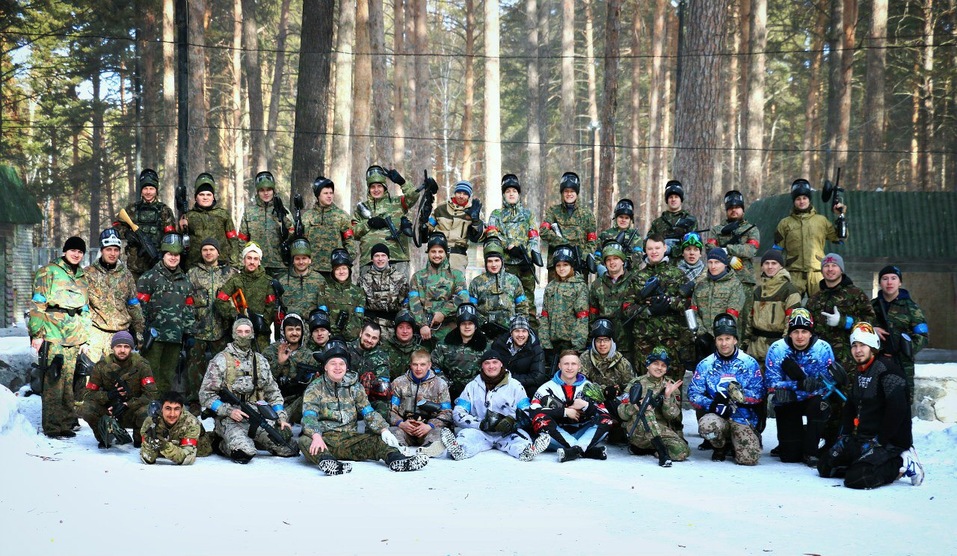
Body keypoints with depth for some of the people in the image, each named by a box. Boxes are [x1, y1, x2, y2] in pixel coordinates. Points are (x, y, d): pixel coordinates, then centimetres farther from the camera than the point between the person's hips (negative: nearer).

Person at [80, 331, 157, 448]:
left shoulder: (140, 365, -12)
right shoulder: (102, 366, -7)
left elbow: (151, 394, -17)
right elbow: (89, 394, -6)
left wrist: (127, 405, -27)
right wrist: (108, 395, -25)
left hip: (132, 410, -2)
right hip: (109, 411, 2)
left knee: (146, 412, -35)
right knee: (87, 410, -27)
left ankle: (139, 439, 1)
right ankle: (104, 438, 4)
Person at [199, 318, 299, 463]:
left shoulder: (260, 360, 16)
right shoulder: (221, 360, 2)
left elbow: (273, 392, 18)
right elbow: (206, 394, -2)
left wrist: (281, 418, 4)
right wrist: (229, 411, -15)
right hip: (229, 419, -5)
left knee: (291, 449, -13)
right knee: (244, 454, -33)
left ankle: (250, 441, 8)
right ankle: (225, 444, 1)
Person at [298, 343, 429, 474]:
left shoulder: (354, 386, 13)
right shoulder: (315, 388, 3)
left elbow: (368, 413, 7)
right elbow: (309, 416, -11)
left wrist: (384, 430, -14)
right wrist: (316, 436, -33)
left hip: (348, 438, 3)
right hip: (324, 438, -3)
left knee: (376, 440, -22)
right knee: (305, 441, -35)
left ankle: (396, 459, -47)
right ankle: (327, 462, -61)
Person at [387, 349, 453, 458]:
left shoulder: (440, 384, 14)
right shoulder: (399, 383, 15)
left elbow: (446, 412, 8)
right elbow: (390, 409, 9)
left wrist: (430, 426, -11)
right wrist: (400, 423, -12)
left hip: (430, 427, 0)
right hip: (404, 426, 1)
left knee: (438, 433, -36)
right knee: (393, 432, -35)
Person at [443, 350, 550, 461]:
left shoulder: (515, 385, 11)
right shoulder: (472, 386, 12)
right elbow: (458, 413, 3)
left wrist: (513, 421, -17)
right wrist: (481, 424, -13)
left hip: (507, 435, 0)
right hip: (480, 433, 1)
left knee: (520, 437, -32)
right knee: (467, 434, -30)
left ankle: (527, 451, -63)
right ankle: (457, 449, -60)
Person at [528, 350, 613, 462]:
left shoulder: (588, 387, 11)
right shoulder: (548, 388, 4)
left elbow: (604, 414, 3)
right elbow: (533, 411, -13)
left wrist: (586, 405, -15)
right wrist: (565, 411, -13)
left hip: (581, 434, 2)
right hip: (558, 436, -2)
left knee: (606, 421, -20)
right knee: (540, 419, -30)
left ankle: (577, 449, -42)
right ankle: (588, 450, -38)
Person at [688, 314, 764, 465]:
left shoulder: (749, 363, 3)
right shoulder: (705, 365, 5)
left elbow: (759, 394, -2)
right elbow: (693, 393, -1)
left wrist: (742, 395, -23)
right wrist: (713, 405, -19)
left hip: (743, 419, 0)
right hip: (717, 416, 0)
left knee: (749, 459, -19)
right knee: (707, 425, -36)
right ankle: (720, 446, 2)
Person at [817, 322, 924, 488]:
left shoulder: (886, 368, -16)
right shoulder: (859, 372, 13)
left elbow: (897, 409, -25)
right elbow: (851, 405, 23)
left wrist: (880, 440, -22)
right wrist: (845, 434, 10)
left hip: (890, 441, -9)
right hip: (860, 437, 9)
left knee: (855, 479, -26)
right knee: (825, 467, 3)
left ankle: (901, 465, -7)